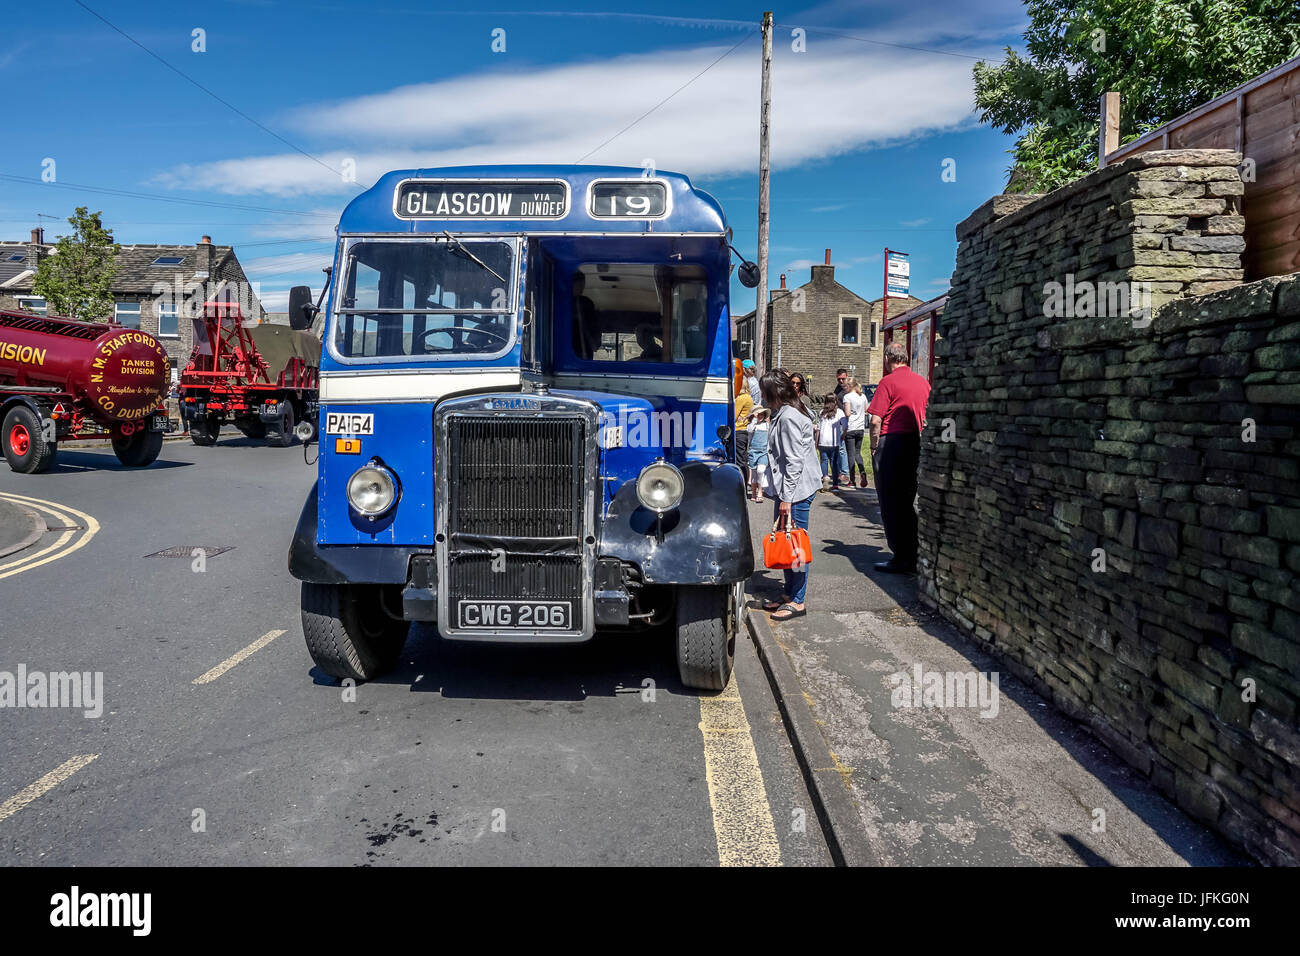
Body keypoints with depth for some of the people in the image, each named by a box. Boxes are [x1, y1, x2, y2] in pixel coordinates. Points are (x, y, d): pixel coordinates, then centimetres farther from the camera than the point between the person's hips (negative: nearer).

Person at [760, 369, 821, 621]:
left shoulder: (789, 418, -15)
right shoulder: (782, 415, 15)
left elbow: (795, 462, -20)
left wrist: (787, 497, -20)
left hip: (797, 491, -10)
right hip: (788, 491, 10)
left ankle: (797, 601, 2)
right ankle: (789, 594, 24)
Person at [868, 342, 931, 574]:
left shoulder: (888, 381, -8)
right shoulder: (923, 381, 11)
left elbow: (876, 420, -13)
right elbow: (928, 418, 15)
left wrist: (874, 447, -2)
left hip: (891, 442, -6)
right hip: (916, 444, 6)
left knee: (891, 503, 1)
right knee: (908, 501, 14)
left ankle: (901, 558, 1)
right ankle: (913, 556, 18)